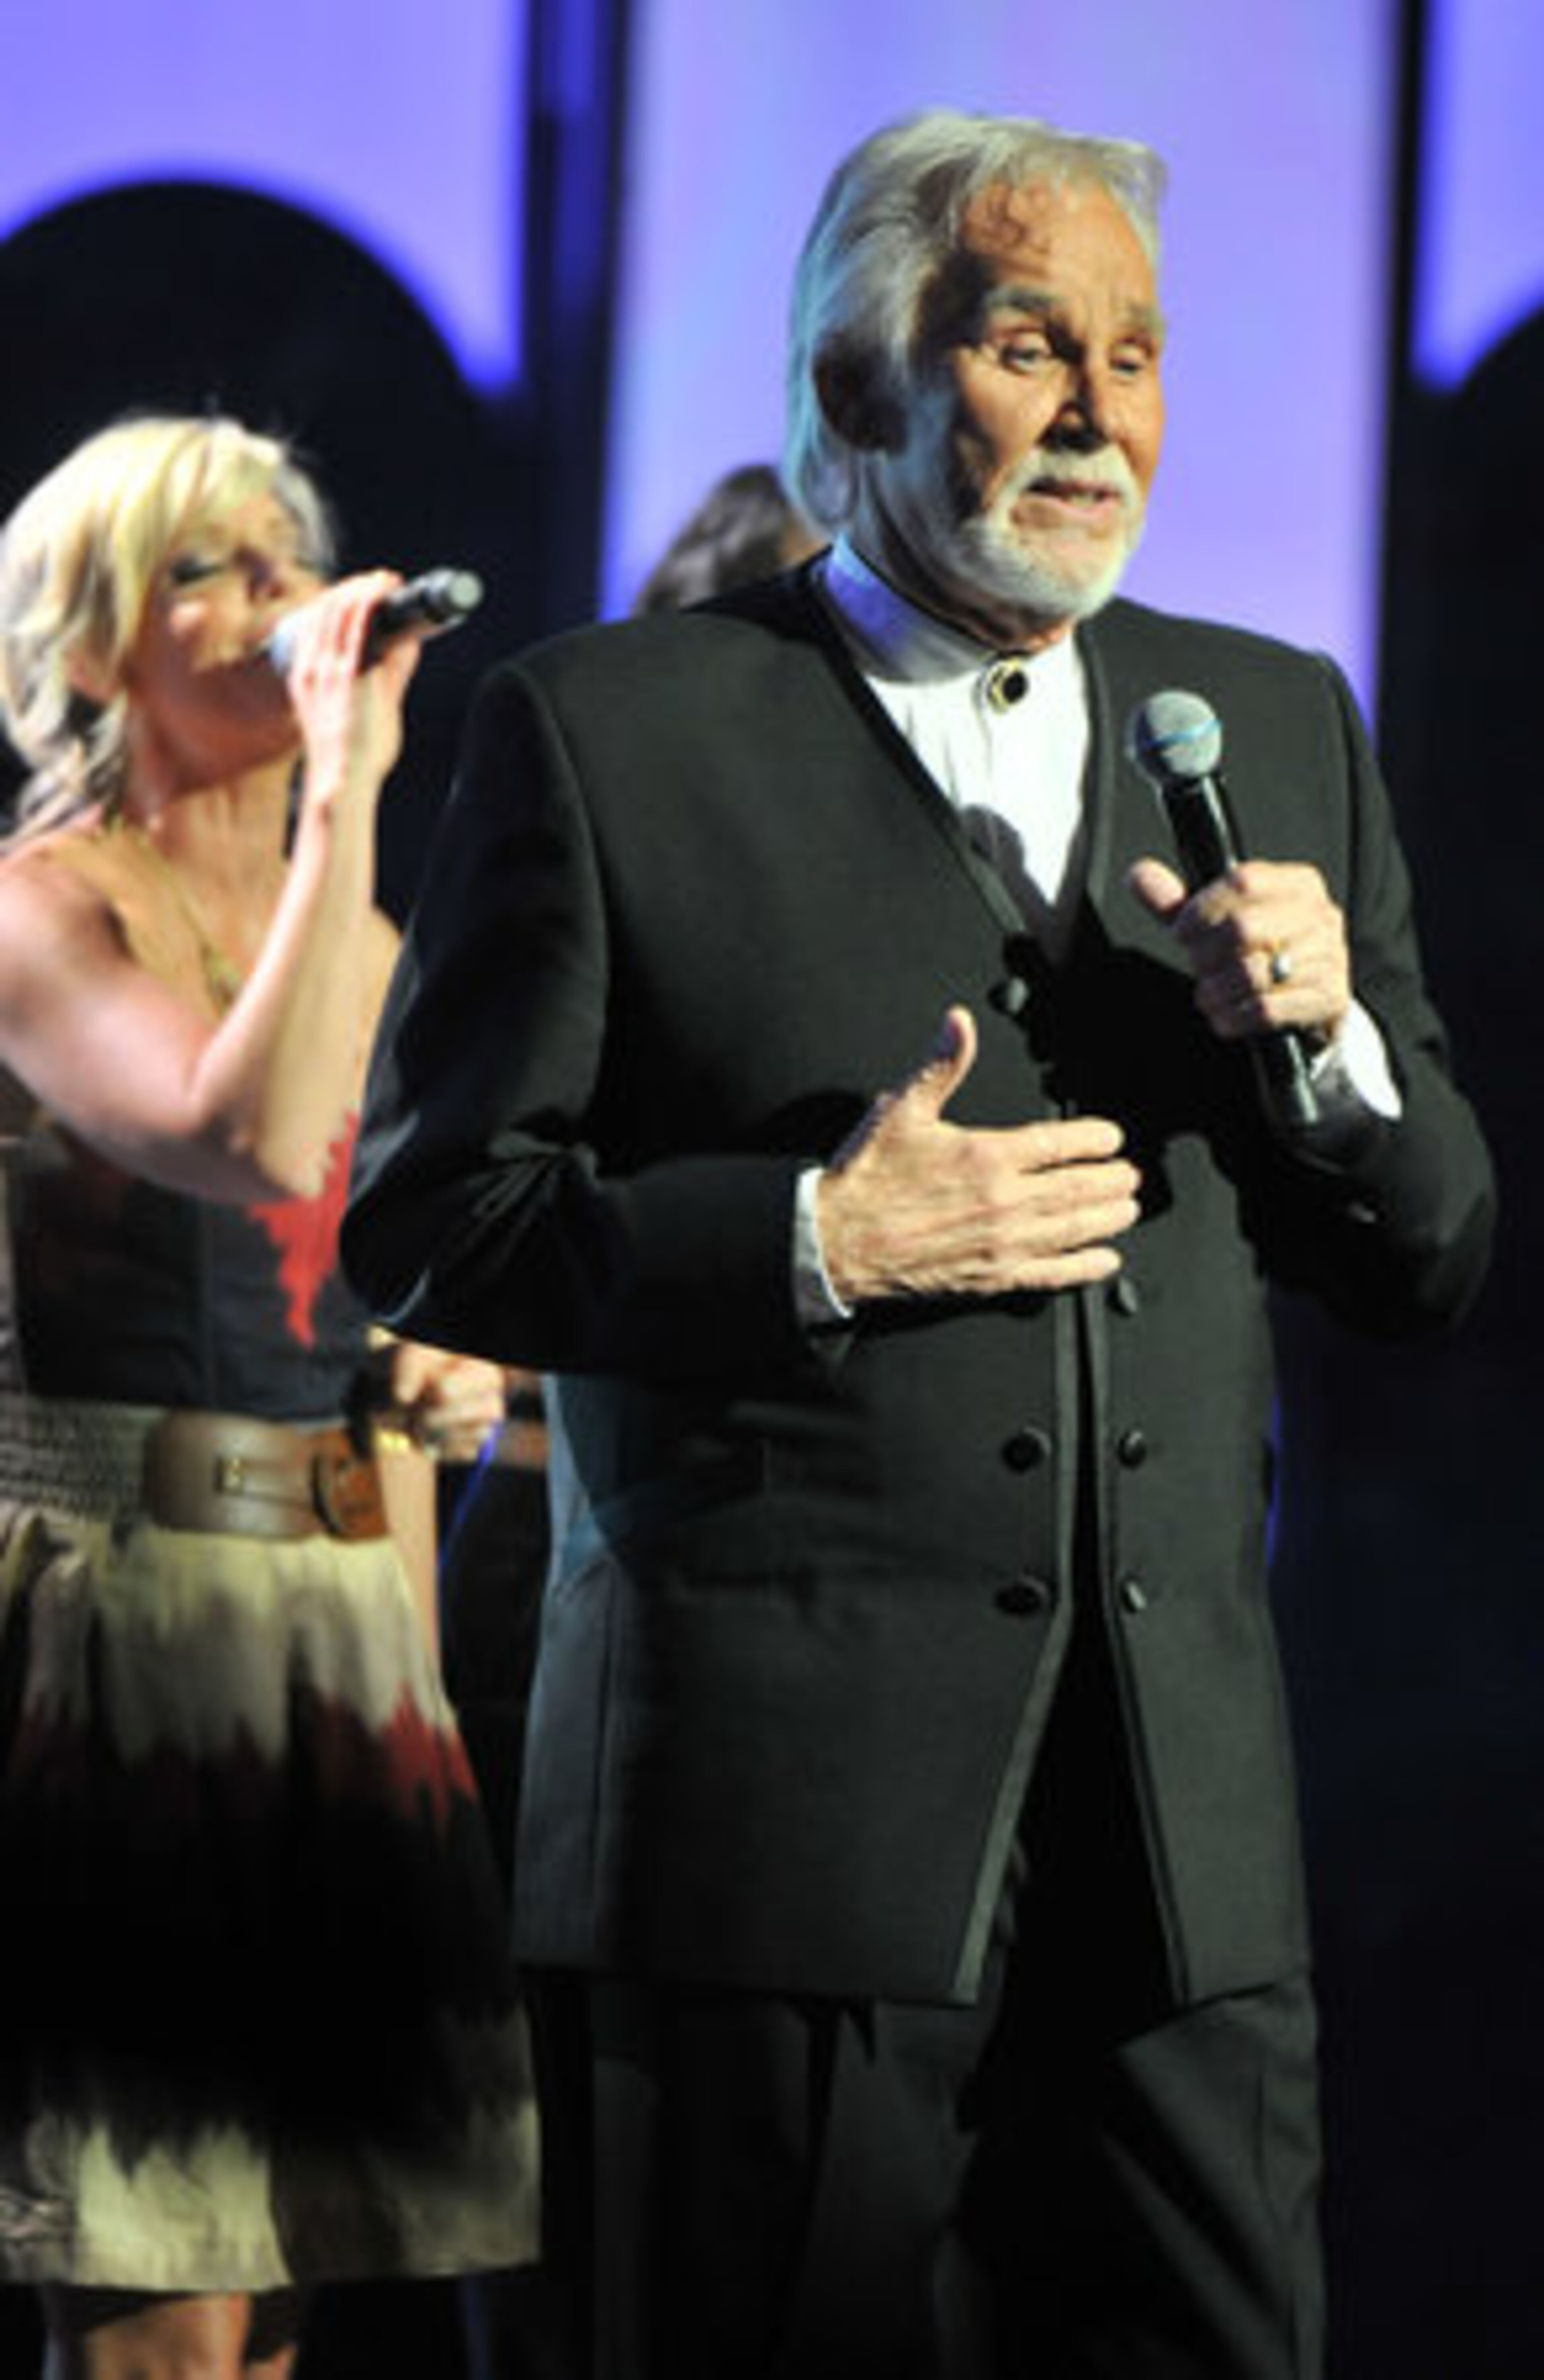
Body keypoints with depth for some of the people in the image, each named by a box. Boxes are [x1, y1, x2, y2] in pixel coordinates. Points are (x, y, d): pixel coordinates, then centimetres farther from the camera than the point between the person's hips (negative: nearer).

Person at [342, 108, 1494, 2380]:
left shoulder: (1277, 727, 15)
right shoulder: (606, 729, 1)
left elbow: (1436, 1257, 16)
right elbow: (423, 1223, -1)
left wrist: (1327, 1041, -5)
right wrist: (811, 1245, -14)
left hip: (1190, 1847, 4)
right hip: (777, 1827, -4)